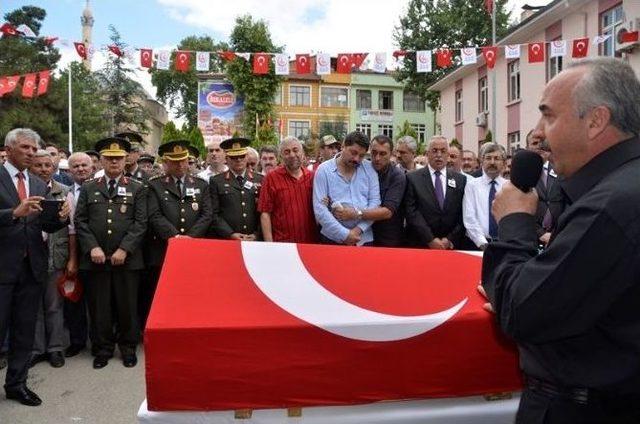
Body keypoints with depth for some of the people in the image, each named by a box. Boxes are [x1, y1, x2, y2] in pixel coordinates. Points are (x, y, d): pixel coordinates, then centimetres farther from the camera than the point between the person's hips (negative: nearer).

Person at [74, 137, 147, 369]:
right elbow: (80, 221, 5)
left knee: (127, 305, 5)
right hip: (95, 258, 2)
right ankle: (103, 348, 23)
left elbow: (140, 222, -3)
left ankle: (128, 347, 22)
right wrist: (92, 247, -8)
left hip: (127, 259, -1)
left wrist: (124, 249, -11)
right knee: (99, 306, 7)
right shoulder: (88, 188, 11)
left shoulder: (137, 188, 5)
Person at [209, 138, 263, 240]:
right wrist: (231, 234, -9)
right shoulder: (216, 181, 4)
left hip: (255, 241, 1)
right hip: (224, 240, -1)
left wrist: (256, 235, -6)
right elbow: (213, 214, -1)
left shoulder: (260, 180, 7)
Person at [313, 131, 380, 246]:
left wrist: (358, 229, -12)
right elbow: (319, 208, -11)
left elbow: (375, 201, -1)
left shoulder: (369, 169, 3)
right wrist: (344, 234, -15)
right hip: (333, 238, -2)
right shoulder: (324, 169, -5)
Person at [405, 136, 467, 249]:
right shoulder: (413, 178, -1)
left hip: (452, 246, 2)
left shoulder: (460, 180, 6)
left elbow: (463, 214, 3)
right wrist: (430, 240, -13)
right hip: (421, 245, -2)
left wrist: (450, 239, -7)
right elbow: (412, 212, -8)